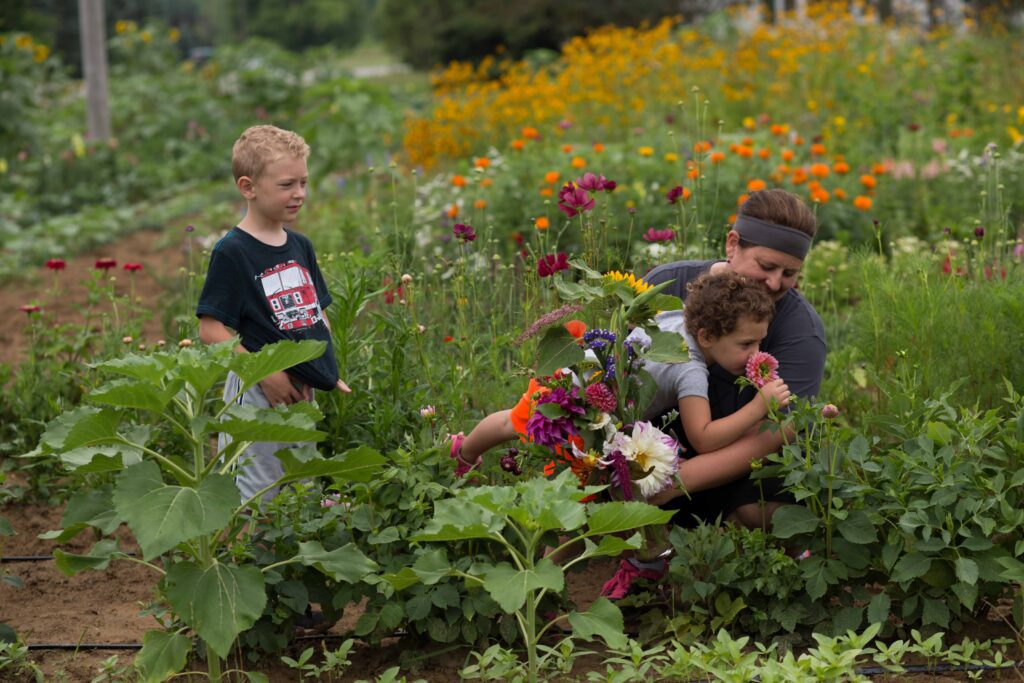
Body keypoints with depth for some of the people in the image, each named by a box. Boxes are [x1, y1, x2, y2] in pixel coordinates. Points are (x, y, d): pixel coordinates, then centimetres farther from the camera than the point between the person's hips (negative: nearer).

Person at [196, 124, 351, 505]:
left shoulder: (300, 246, 8)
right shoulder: (232, 252, -14)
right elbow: (211, 330, -17)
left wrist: (328, 372, 5)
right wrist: (266, 374, -20)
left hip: (303, 390, 7)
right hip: (257, 392, -7)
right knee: (260, 498, -2)